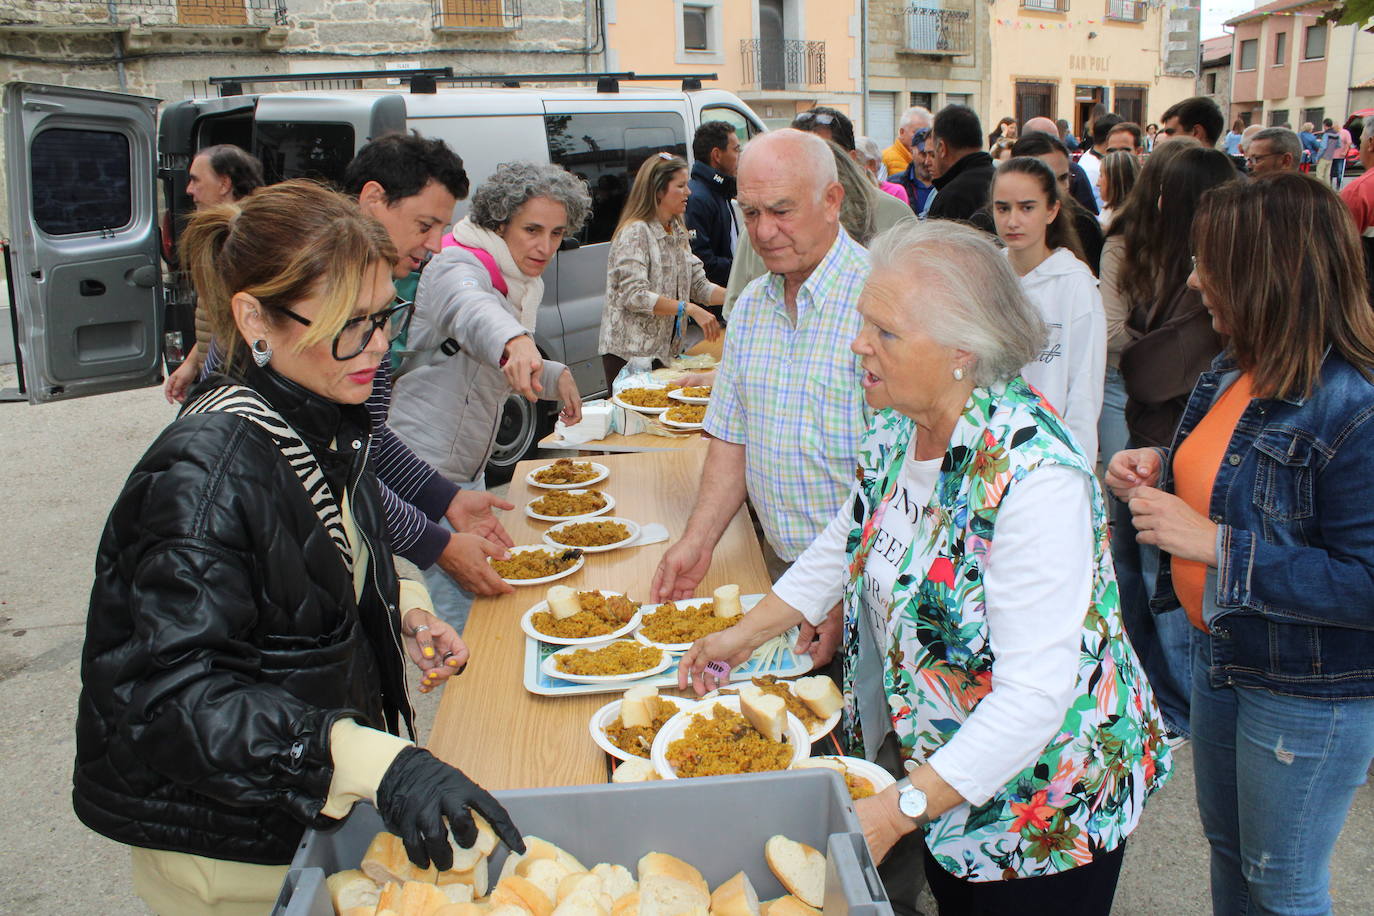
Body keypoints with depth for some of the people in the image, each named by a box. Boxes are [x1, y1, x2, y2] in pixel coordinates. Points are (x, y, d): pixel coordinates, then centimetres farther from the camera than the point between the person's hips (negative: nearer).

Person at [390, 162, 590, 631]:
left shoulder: (523, 283, 10)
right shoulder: (458, 268, -17)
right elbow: (470, 311, -44)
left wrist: (557, 375, 10)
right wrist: (514, 341, -65)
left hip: (468, 467, 10)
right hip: (425, 465, -9)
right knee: (462, 602, -9)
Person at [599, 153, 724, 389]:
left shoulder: (678, 231, 13)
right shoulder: (635, 233, -13)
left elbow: (698, 285, 10)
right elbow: (634, 295, -22)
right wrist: (689, 309, -26)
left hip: (666, 350, 8)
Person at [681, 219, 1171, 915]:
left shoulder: (1035, 477, -33)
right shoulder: (896, 427, -8)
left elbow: (1035, 695, -33)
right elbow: (846, 544, 11)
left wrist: (899, 809, -33)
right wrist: (745, 634, 10)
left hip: (1043, 800, -7)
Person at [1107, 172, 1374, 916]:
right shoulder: (1233, 373, 0)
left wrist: (1217, 546, -30)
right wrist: (1161, 469, -3)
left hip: (1309, 696, -8)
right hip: (1220, 658, 8)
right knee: (1227, 846, 27)